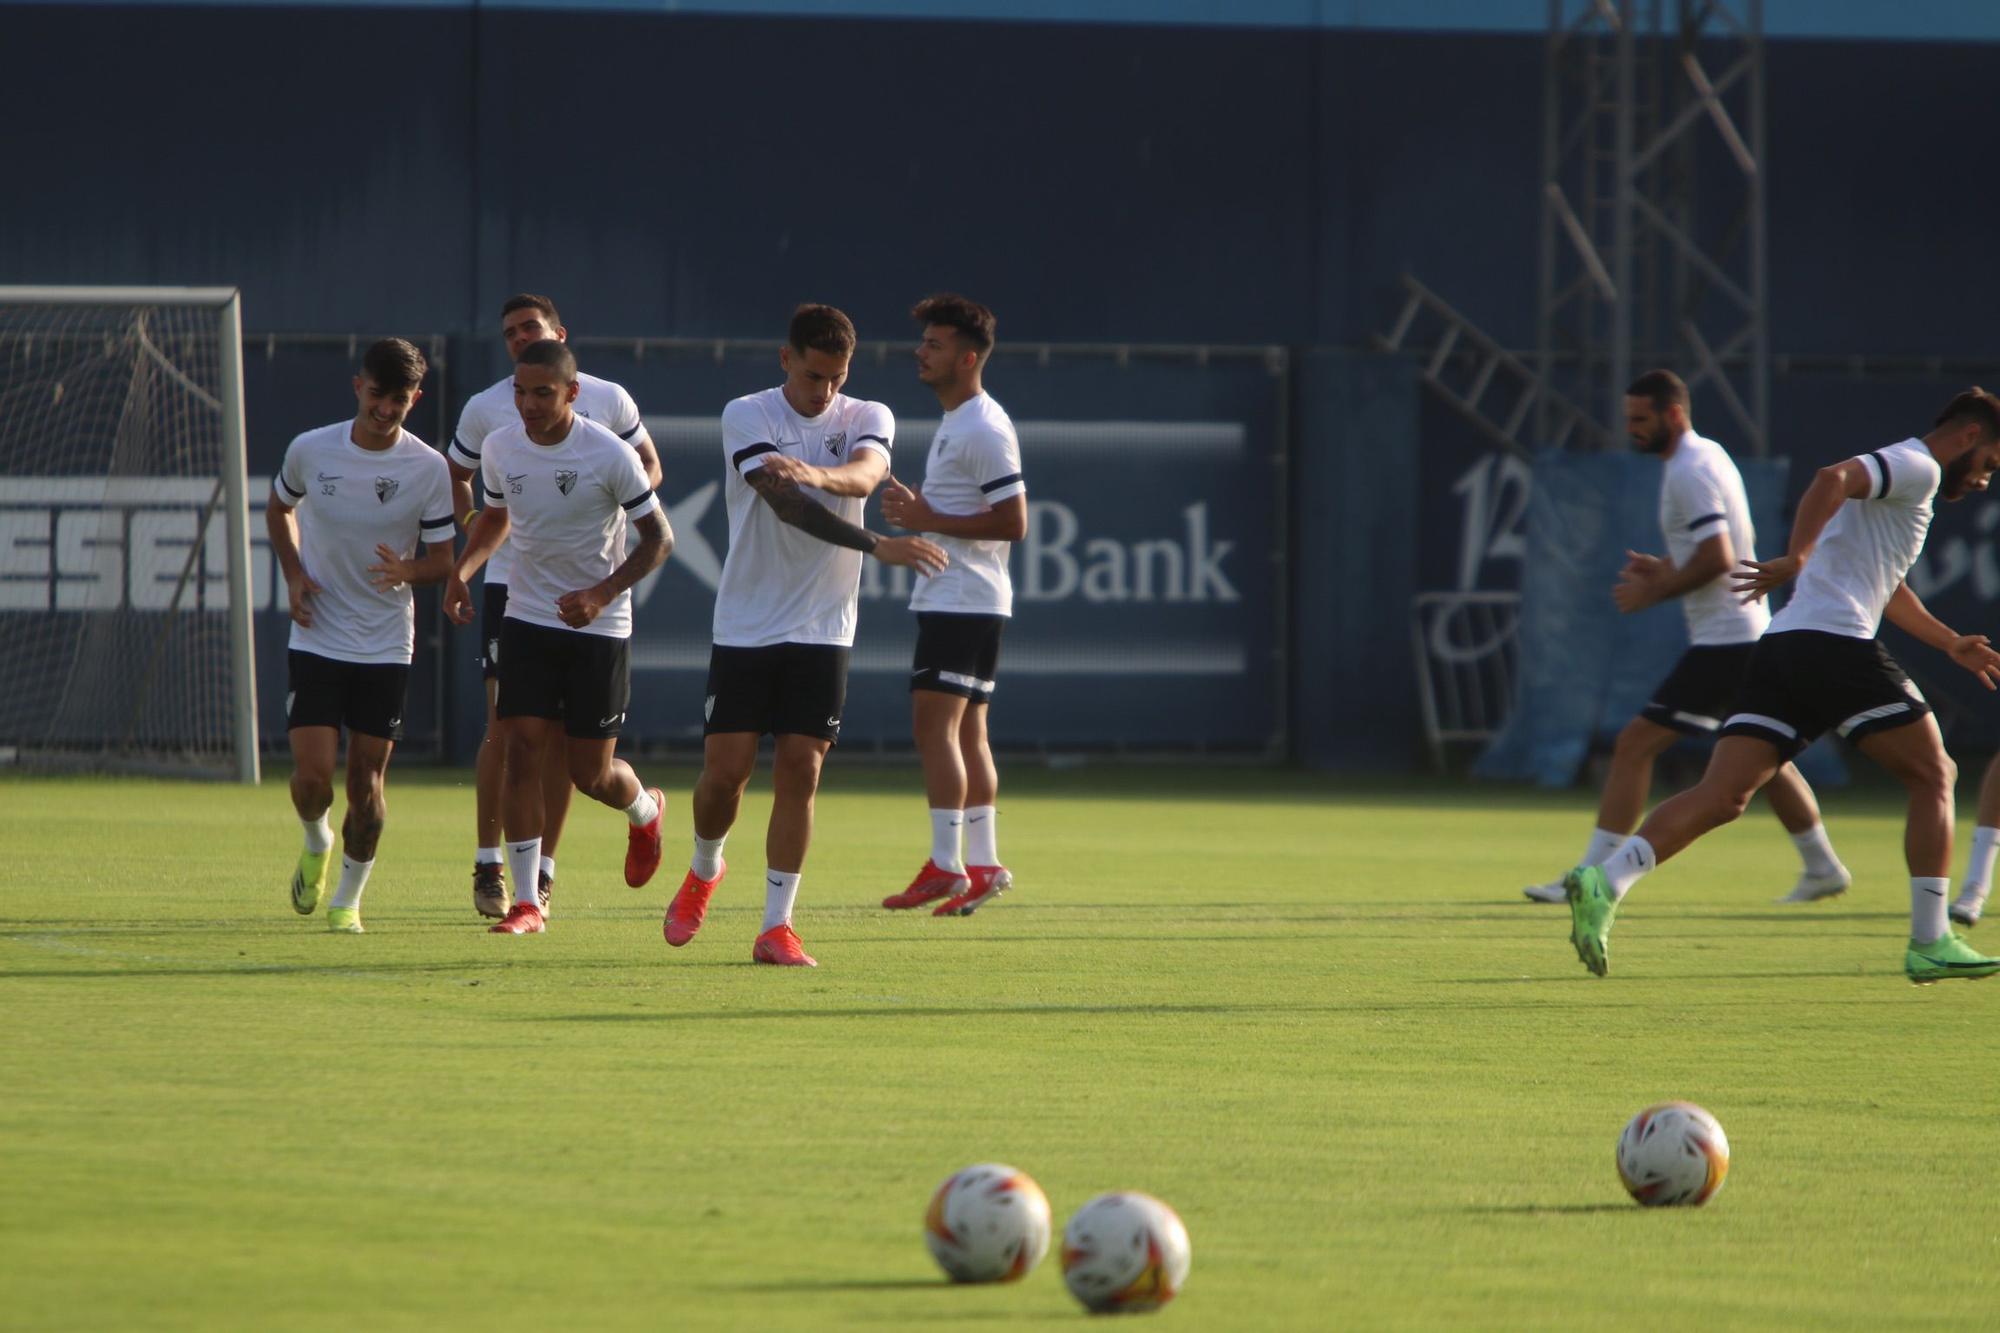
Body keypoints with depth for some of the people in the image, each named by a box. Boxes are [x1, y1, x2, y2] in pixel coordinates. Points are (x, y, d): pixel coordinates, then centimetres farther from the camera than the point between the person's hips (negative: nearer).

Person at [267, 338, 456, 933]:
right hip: (316, 639, 0)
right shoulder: (310, 450, -4)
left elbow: (442, 558, 0)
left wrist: (407, 570, -23)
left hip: (386, 648, 0)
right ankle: (316, 846, 24)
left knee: (367, 781, 0)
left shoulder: (429, 469, -6)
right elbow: (279, 508, 16)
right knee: (312, 775, -10)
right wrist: (293, 573, 0)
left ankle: (347, 897, 19)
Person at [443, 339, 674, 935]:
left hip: (599, 629, -3)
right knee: (522, 752, -9)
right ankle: (526, 902, -4)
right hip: (526, 621, 3)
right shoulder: (500, 448, -2)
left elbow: (658, 538, -8)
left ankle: (645, 812, 38)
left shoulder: (610, 455, -15)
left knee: (590, 773, 1)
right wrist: (463, 571, 2)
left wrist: (602, 594, -20)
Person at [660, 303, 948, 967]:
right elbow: (785, 502, -21)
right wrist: (878, 545, -31)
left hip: (822, 634, 1)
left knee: (800, 771, -5)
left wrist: (820, 474, -45)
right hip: (744, 629, -1)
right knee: (725, 769, -1)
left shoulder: (868, 419, 2)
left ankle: (776, 926, 1)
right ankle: (704, 873, 29)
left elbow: (867, 473, -22)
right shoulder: (746, 416, -6)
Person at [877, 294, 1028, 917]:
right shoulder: (952, 423, 17)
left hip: (963, 601, -10)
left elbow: (1013, 522, -20)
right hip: (946, 600, 10)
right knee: (966, 732, 10)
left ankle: (946, 865, -14)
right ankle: (984, 865, 12)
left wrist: (928, 520, -19)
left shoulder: (984, 429, -15)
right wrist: (914, 507, 9)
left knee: (934, 725, -13)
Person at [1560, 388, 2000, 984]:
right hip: (1838, 645, -9)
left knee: (1720, 797, -3)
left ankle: (1605, 883, -22)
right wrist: (1797, 558, -28)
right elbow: (1833, 479, -21)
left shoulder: (1908, 476, 32)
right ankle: (1930, 944, 1)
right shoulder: (1916, 468, 0)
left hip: (1782, 645, 9)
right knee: (1933, 776, 5)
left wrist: (1951, 643, 46)